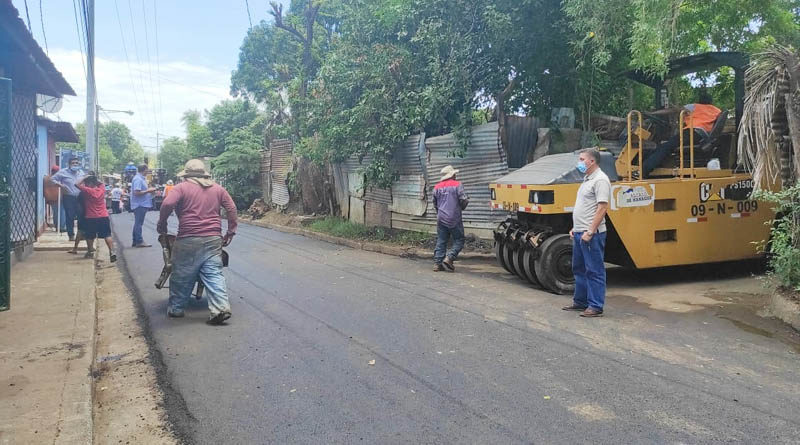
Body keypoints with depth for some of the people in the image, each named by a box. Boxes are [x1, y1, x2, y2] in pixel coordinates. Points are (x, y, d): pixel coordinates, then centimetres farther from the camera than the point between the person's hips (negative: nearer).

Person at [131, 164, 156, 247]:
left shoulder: (141, 178, 16)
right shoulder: (138, 179, -16)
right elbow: (137, 192, -23)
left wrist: (149, 189, 11)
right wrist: (148, 191, -17)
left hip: (141, 204, 10)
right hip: (140, 205, -10)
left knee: (138, 223, 14)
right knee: (138, 223, -6)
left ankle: (135, 241, 20)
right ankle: (139, 241, -3)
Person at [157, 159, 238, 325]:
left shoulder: (182, 187, 1)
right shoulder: (217, 188, 14)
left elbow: (167, 204, -14)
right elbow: (232, 208, 9)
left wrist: (161, 224, -1)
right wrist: (231, 231, 12)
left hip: (189, 240, -3)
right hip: (213, 239, 3)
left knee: (182, 277, 10)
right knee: (214, 275, 3)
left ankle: (175, 309, 23)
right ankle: (221, 308, -7)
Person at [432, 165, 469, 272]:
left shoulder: (437, 187, 12)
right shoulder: (457, 185, -5)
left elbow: (435, 204, 18)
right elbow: (463, 200, -10)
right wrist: (461, 207, 12)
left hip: (441, 218, 5)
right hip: (454, 219, -5)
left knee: (441, 241, 8)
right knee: (459, 240, 3)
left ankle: (437, 263, 4)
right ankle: (449, 258, -13)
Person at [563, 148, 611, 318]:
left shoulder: (600, 180, -13)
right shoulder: (587, 179, 18)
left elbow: (602, 208, -20)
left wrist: (590, 232, -23)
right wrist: (575, 228, 18)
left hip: (591, 235, -10)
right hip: (579, 233, 10)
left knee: (594, 271, -3)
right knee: (579, 269, 17)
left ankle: (596, 306, 4)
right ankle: (580, 301, 28)